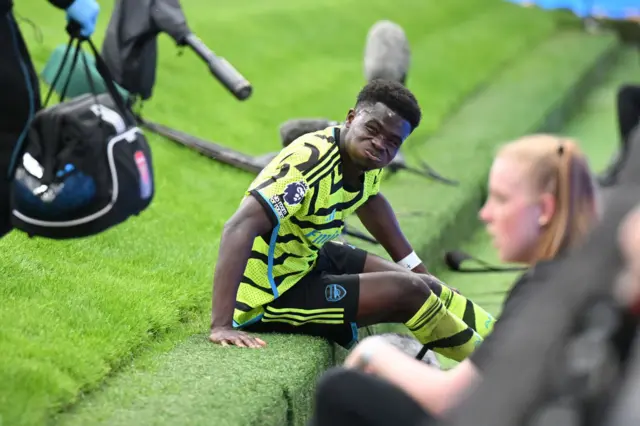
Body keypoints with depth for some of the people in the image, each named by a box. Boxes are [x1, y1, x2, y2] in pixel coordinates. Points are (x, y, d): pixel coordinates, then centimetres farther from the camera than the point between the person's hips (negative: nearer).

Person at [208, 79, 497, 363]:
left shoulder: (367, 158, -5)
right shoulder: (308, 162, -32)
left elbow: (370, 201, 20)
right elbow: (240, 228, -41)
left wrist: (419, 271, 25)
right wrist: (221, 326, -48)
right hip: (271, 297, -9)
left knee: (426, 285, 11)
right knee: (408, 291, -11)